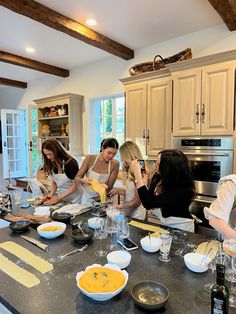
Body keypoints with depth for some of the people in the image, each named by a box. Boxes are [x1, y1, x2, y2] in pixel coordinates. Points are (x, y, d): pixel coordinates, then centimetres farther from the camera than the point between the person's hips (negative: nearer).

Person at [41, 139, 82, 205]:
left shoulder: (70, 163, -18)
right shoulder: (52, 164, -1)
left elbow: (75, 186, -16)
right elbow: (54, 182, 11)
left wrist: (58, 198, -18)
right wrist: (51, 194, -6)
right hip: (61, 199, 5)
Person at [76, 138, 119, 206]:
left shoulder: (115, 164, -9)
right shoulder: (90, 159, -8)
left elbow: (110, 186, -5)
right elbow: (77, 178, -4)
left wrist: (105, 187, -26)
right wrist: (83, 180, -24)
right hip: (87, 199, 0)